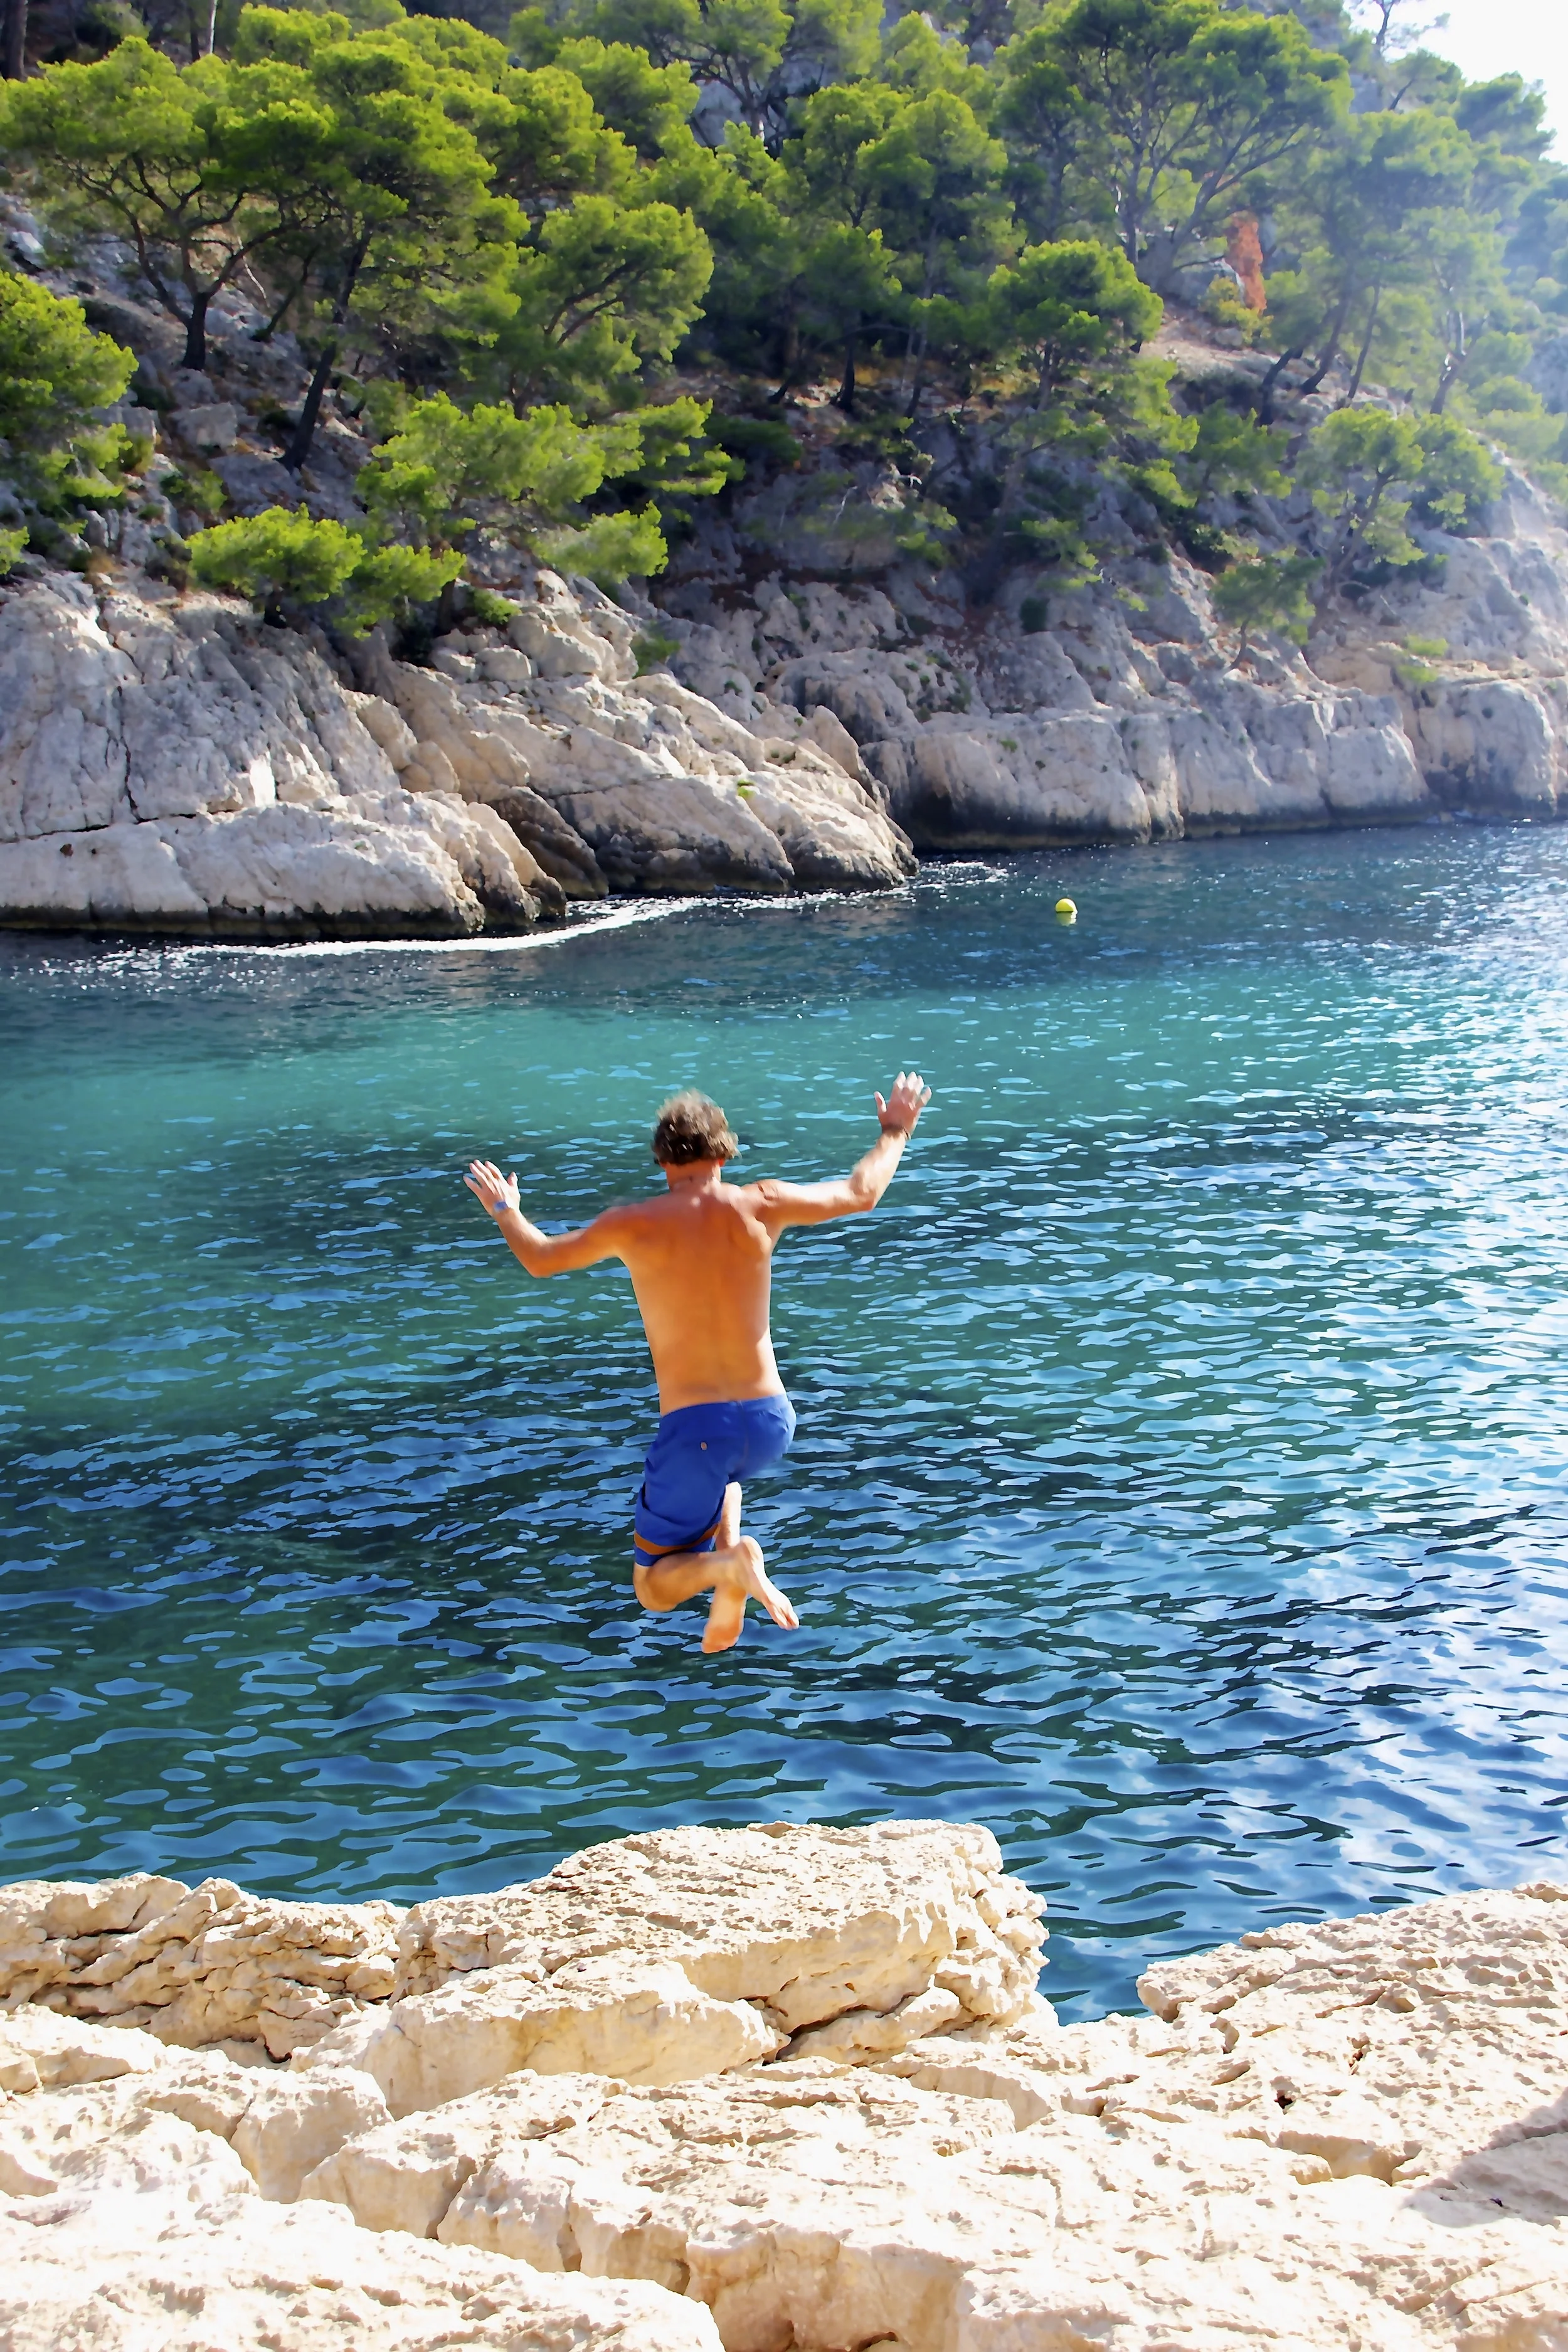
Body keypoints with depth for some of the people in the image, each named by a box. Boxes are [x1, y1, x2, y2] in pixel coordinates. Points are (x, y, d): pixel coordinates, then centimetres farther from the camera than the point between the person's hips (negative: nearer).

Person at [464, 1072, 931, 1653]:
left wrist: (504, 1209, 31)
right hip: (770, 1422, 3)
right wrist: (894, 1134, 30)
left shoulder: (635, 1225, -6)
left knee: (654, 1590, 13)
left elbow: (541, 1258, 11)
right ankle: (730, 1574, 14)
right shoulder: (759, 1206, -3)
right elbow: (860, 1194, 12)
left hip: (694, 1428, -3)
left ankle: (730, 1564, -20)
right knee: (722, 1471, 41)